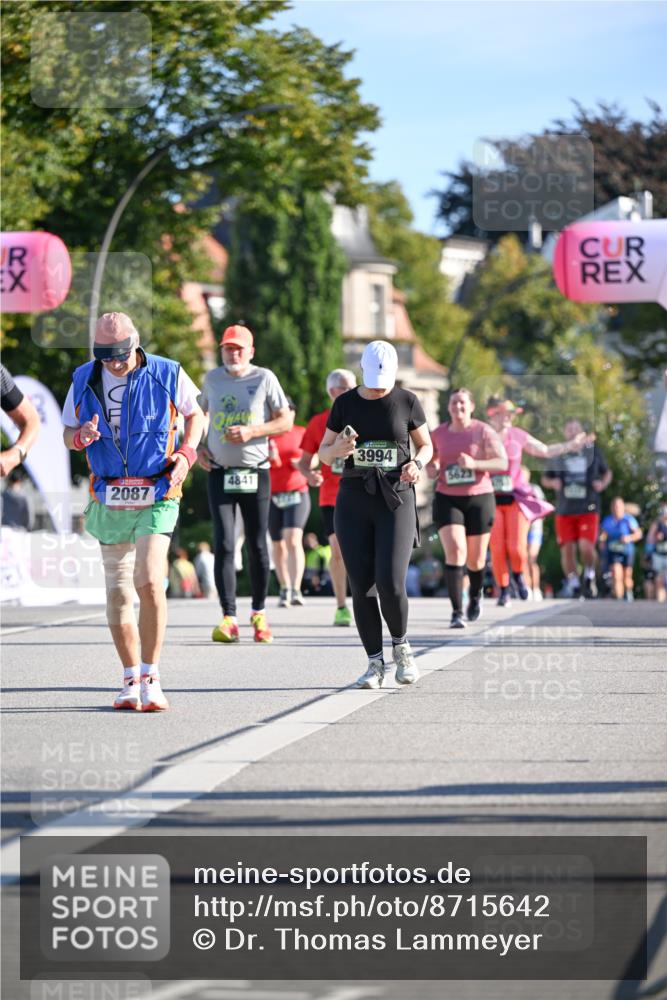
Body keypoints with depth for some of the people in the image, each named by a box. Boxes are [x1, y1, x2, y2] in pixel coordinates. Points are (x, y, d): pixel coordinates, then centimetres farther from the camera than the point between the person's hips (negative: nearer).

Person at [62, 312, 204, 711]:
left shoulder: (167, 375, -3)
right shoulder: (84, 380, 4)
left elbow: (196, 413, 12)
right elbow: (68, 434, 13)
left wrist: (186, 454, -5)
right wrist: (82, 436, -12)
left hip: (156, 497, -3)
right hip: (109, 500, 3)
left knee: (149, 581, -18)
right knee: (118, 592, 5)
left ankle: (151, 678, -11)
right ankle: (131, 681, 15)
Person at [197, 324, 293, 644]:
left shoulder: (264, 378, -1)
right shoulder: (213, 378, 7)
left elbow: (286, 421, -1)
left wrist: (251, 431, -15)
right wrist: (198, 446, 7)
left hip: (255, 473, -1)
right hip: (219, 472, 1)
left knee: (257, 546, 4)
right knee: (223, 545, -9)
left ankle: (258, 612, 20)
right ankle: (228, 618, -11)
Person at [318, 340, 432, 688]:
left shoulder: (407, 401, 0)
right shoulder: (345, 404, 4)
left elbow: (425, 446, 11)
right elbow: (324, 453, 10)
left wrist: (417, 464, -12)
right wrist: (338, 450, -14)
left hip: (396, 501, -2)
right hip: (353, 502, 2)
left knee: (390, 584, -14)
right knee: (362, 587, -3)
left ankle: (401, 646, 14)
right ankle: (375, 664, 10)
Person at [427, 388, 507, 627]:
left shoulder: (483, 432, -4)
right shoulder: (438, 434, 5)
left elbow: (502, 463, -12)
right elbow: (430, 461, 23)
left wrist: (474, 464, -26)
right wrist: (432, 470, -1)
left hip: (479, 499, -1)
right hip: (447, 500, 1)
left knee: (475, 558, 9)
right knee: (455, 551, -18)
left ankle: (475, 595, 42)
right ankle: (457, 612, -18)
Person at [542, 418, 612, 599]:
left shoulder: (592, 449, 8)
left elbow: (607, 472, 18)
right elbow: (545, 479, 17)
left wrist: (603, 484, -3)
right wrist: (553, 483, -5)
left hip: (588, 508, -2)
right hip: (565, 509, 2)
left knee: (586, 546, -16)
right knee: (567, 548, -1)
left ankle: (589, 577, 9)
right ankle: (573, 584, 14)